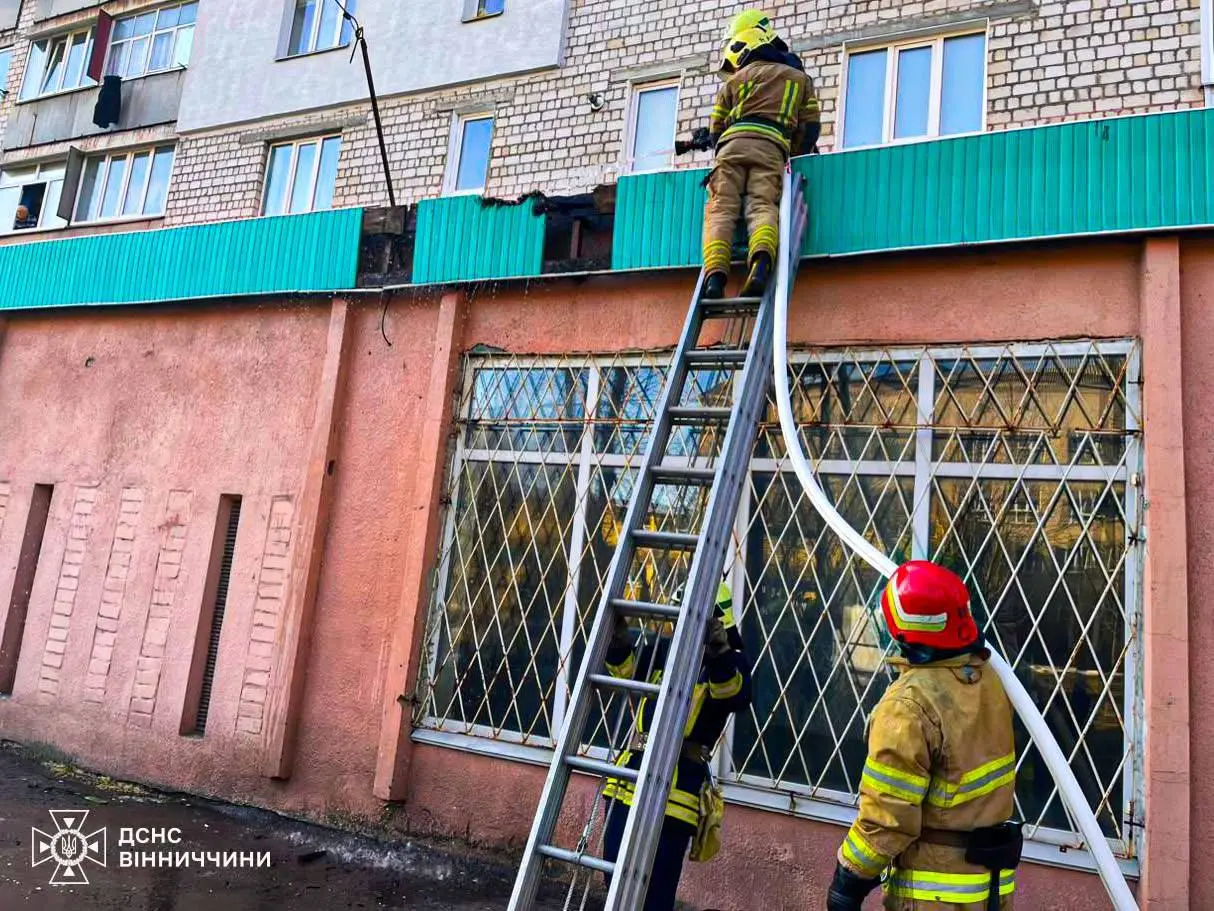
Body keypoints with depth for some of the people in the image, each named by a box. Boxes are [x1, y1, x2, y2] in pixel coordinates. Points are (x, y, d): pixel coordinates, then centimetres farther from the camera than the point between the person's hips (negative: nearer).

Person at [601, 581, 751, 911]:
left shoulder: (731, 662, -3)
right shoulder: (664, 649, 11)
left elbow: (735, 697, -22)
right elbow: (627, 670, 9)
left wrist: (720, 655, -42)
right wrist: (618, 640, -12)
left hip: (679, 779, -5)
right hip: (633, 766, 6)